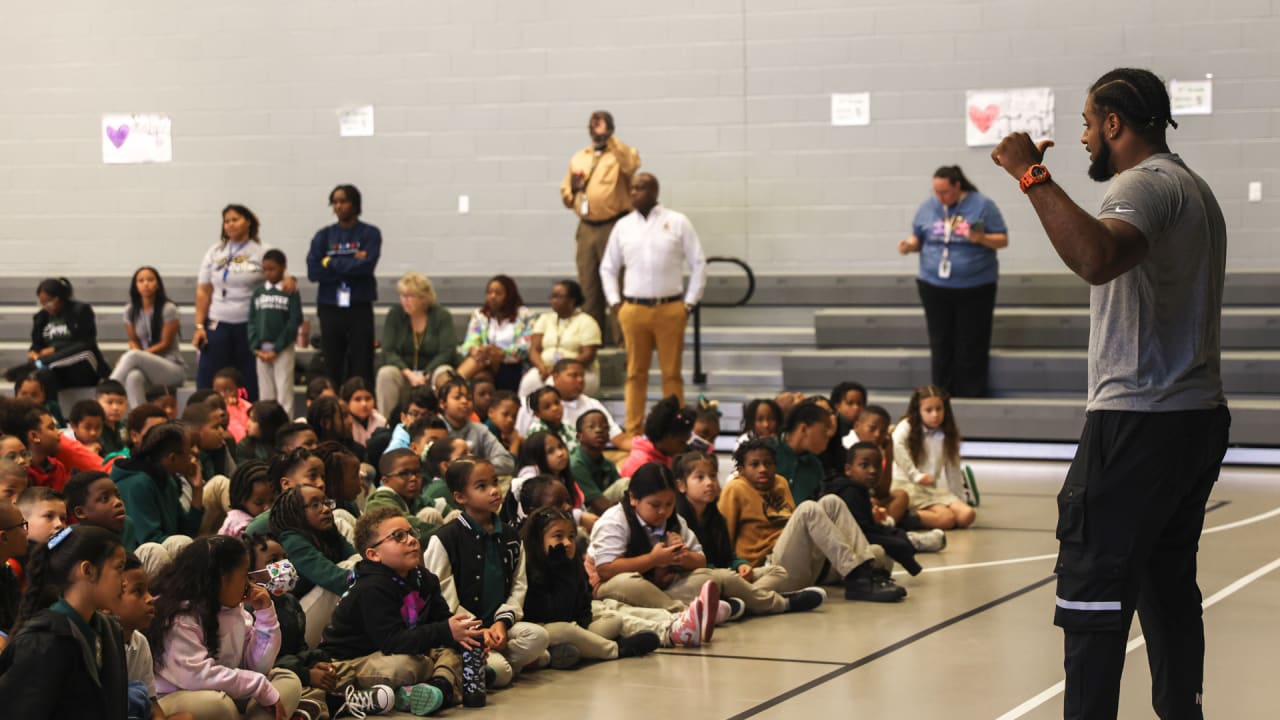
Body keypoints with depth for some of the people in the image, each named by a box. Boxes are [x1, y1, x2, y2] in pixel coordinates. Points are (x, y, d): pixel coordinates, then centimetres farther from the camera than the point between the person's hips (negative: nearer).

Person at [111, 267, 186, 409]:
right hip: (146, 366, 3)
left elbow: (165, 344, -8)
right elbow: (133, 341, 13)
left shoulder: (168, 309, -8)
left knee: (132, 355, -33)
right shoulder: (130, 311, 7)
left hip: (173, 368, -3)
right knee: (133, 377, -37)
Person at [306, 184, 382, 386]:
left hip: (359, 309, -2)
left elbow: (366, 265, -12)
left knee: (361, 371, -5)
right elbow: (313, 271, -2)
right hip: (330, 309, 2)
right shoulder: (324, 235, 10)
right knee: (332, 370, 2)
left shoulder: (370, 233, 3)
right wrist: (351, 264, -8)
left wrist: (330, 263, -4)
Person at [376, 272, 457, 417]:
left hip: (431, 373, -1)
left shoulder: (442, 315, -2)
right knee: (386, 373, -31)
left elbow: (447, 352, -11)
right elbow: (388, 352, -7)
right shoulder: (394, 314, 1)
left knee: (445, 373, -33)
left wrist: (424, 376, -22)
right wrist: (409, 374, -22)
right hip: (402, 372, 1)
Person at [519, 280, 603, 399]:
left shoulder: (586, 322, 4)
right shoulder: (544, 319, 18)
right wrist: (542, 367, -14)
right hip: (546, 369, 3)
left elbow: (588, 356, -7)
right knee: (529, 381, -31)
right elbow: (534, 349, 9)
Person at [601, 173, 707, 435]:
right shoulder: (623, 226, 9)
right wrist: (615, 303, 7)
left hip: (670, 308, -2)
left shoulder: (677, 222, 2)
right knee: (635, 373, 4)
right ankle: (633, 432, 7)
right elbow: (607, 268, 18)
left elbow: (698, 264, 4)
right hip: (633, 309, 2)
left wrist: (689, 303, -1)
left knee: (672, 373, 3)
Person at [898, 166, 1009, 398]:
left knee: (971, 347, 0)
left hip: (975, 288, -3)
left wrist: (982, 239, -23)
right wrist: (909, 245, -10)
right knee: (940, 345, 6)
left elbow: (1003, 240, -3)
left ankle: (971, 397, 8)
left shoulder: (982, 205, -4)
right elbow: (917, 238, 13)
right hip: (934, 287, 3)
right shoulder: (927, 207, 6)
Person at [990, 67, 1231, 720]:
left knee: (1092, 589, -9)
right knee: (1168, 586, 14)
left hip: (1138, 421, -10)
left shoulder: (1145, 185, -13)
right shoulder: (1192, 188, 21)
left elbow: (1097, 259, -35)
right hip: (1198, 415, 10)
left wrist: (1032, 175, -28)